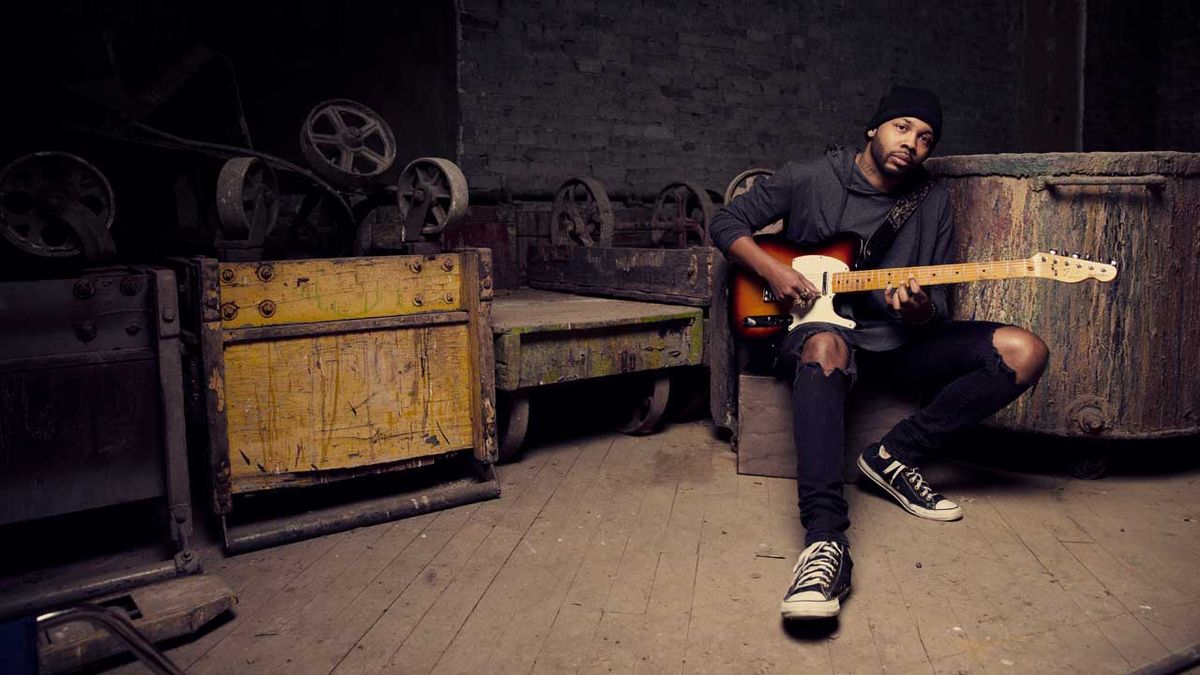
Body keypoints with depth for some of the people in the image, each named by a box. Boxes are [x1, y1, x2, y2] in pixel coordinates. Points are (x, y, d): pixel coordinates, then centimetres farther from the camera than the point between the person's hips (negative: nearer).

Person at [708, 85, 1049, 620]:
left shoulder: (932, 202, 10)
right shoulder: (810, 179, 1)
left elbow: (938, 303, 9)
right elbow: (727, 222, 4)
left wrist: (921, 311, -17)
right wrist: (773, 272, -12)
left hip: (899, 340, 5)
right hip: (816, 321, -4)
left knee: (1023, 352, -14)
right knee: (824, 348, -44)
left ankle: (896, 456, -11)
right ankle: (825, 542, -53)